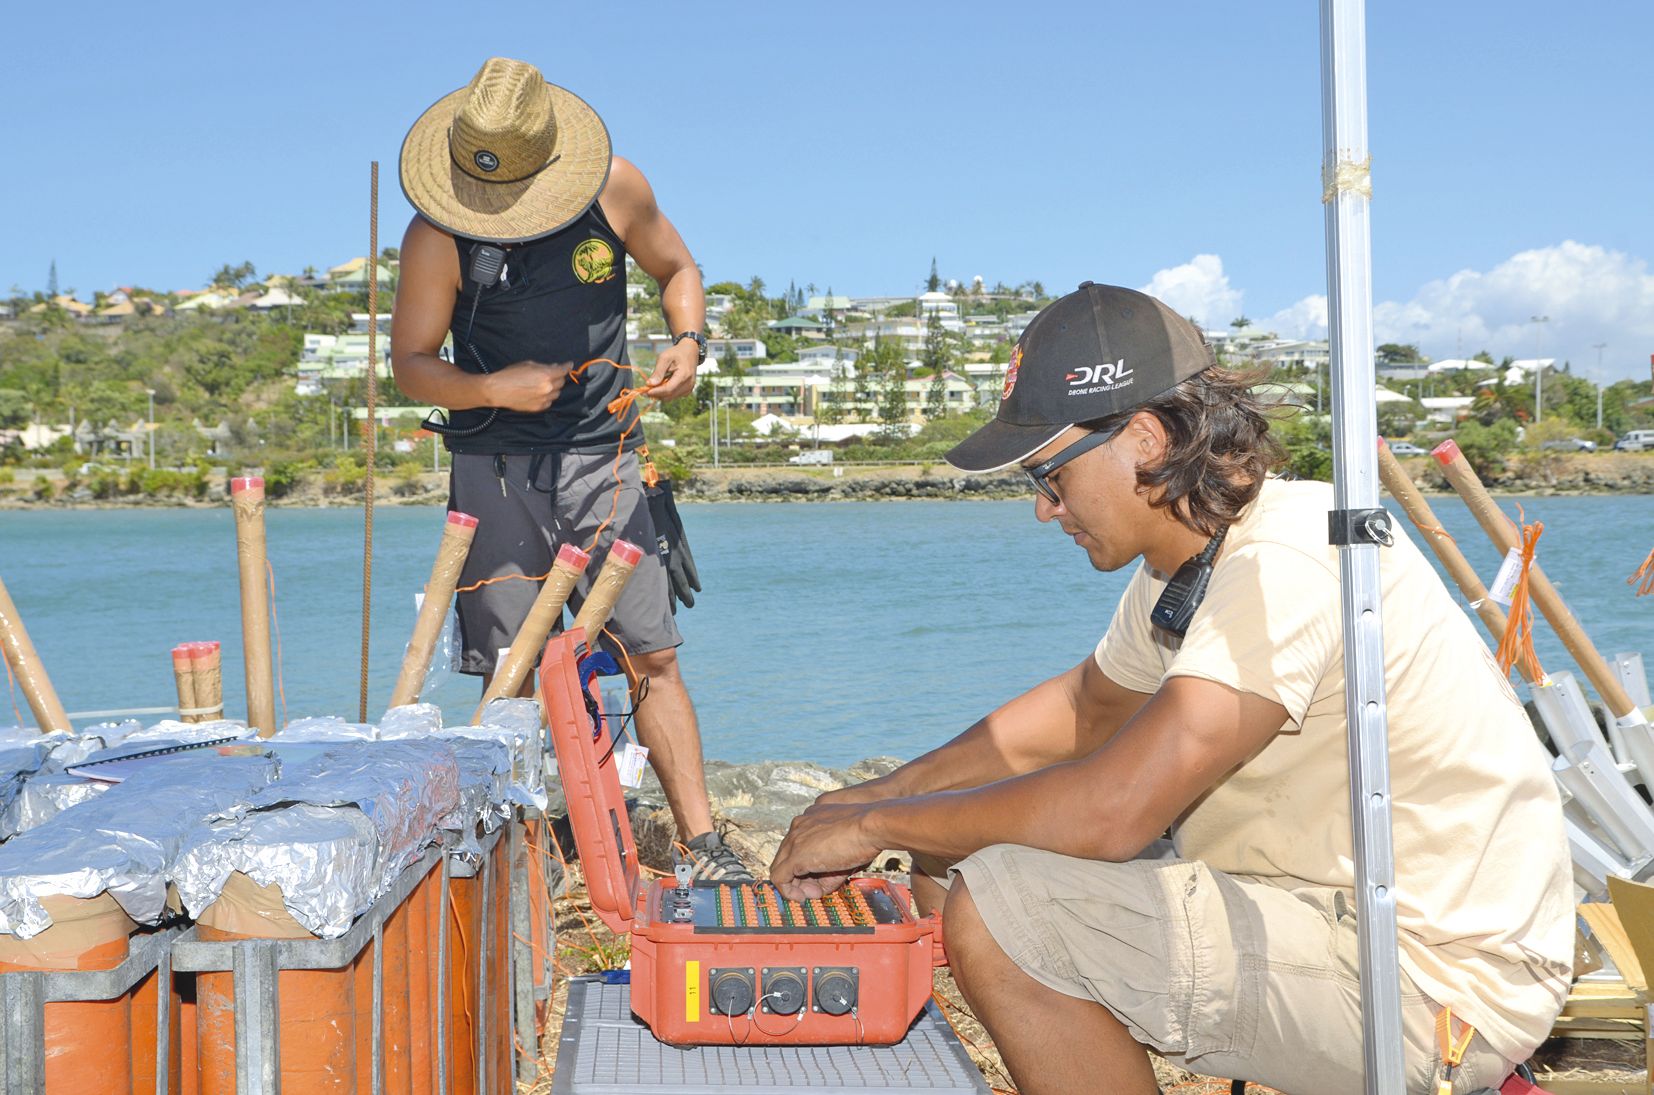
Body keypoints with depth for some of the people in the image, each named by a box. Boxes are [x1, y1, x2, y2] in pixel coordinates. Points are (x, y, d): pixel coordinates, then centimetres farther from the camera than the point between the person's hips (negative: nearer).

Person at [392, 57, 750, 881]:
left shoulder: (616, 188, -2)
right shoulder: (438, 238, -7)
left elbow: (676, 269, 14)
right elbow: (410, 363, -1)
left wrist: (687, 342, -6)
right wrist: (493, 389, -19)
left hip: (601, 458, 1)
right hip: (496, 469, -1)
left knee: (652, 656, -3)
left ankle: (702, 844, 0)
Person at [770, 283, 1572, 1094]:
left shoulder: (1289, 563, -25)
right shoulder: (1190, 560, 6)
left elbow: (1114, 807, -30)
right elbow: (1081, 708, 22)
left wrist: (879, 824, -16)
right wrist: (879, 795, 10)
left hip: (1439, 985, -10)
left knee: (994, 910, -21)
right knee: (958, 855, 9)